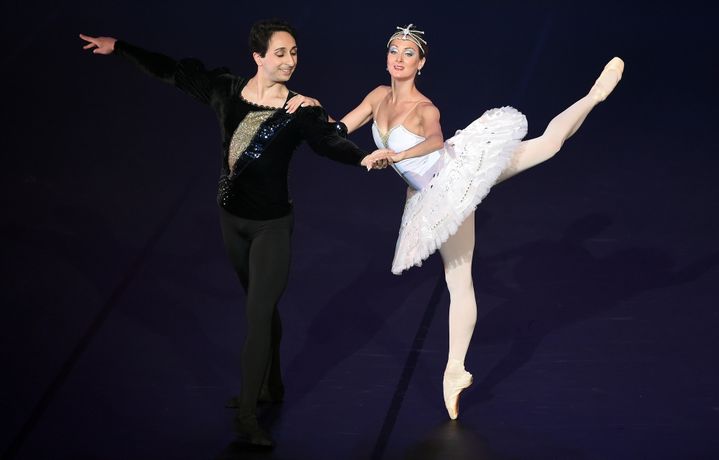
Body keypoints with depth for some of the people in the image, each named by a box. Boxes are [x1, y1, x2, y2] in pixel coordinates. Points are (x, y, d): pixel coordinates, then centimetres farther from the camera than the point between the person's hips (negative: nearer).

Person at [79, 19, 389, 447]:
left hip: (272, 224, -4)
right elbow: (174, 71, 5)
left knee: (259, 314, -6)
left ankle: (247, 415, -1)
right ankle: (272, 387, 36)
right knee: (263, 305, 19)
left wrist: (366, 157, -51)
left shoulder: (300, 111, -15)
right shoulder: (227, 91, -4)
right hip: (233, 218, 4)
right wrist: (119, 47, 11)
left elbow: (332, 142, -30)